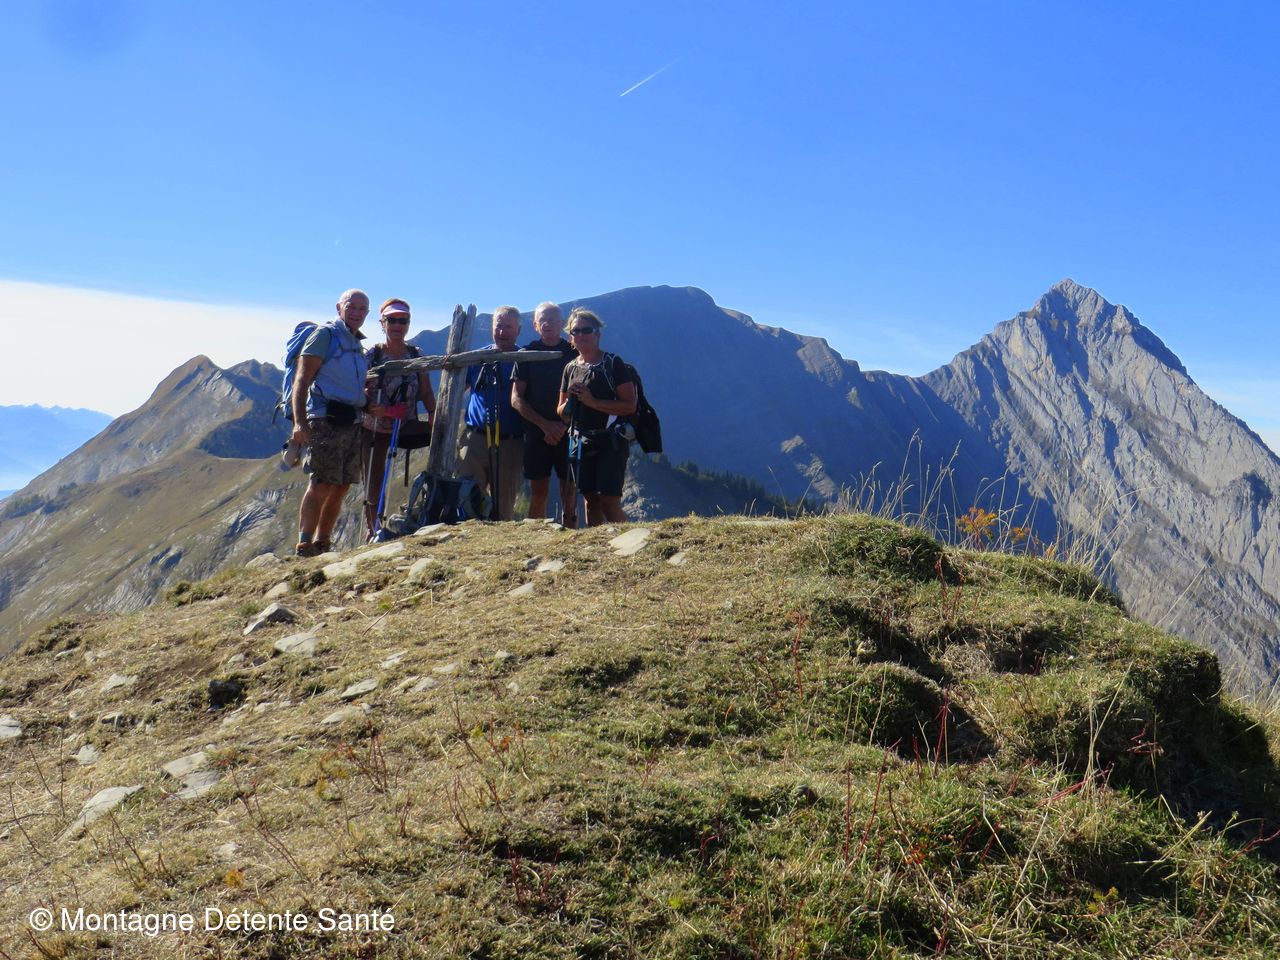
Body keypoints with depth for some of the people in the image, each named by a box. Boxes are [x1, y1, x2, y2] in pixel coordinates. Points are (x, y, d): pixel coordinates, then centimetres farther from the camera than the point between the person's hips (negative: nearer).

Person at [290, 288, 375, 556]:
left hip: (352, 423, 8)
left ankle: (322, 545, 16)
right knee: (322, 485, -13)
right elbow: (302, 380, -10)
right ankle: (304, 545, -10)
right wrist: (299, 422, -20)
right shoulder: (325, 334, -3)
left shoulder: (357, 344, 20)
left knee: (341, 487, 8)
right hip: (327, 420, -8)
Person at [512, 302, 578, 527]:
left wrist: (562, 426, -10)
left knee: (569, 492, -2)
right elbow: (516, 399, 2)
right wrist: (545, 424, -8)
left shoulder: (574, 354, 6)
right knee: (538, 493, 1)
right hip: (537, 432, 1)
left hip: (567, 432, 0)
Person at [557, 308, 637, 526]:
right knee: (591, 501, 10)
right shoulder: (570, 369, 12)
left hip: (610, 441, -6)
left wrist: (593, 401, -19)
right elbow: (562, 413, 17)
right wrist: (569, 402, -7)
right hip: (581, 441, 6)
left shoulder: (612, 364, -6)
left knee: (609, 502, -13)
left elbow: (630, 405, -13)